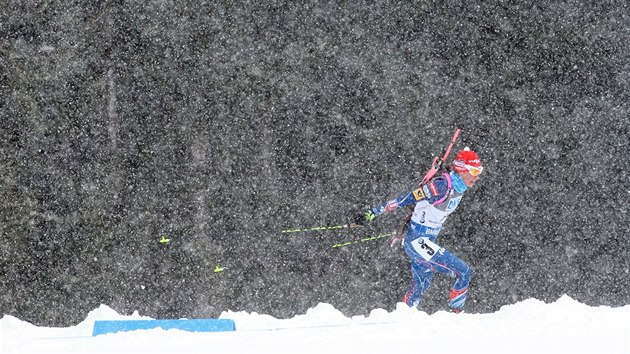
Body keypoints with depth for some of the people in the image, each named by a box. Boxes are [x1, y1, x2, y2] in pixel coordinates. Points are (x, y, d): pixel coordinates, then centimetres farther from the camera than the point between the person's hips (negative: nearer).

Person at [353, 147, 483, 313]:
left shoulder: (459, 187, 5)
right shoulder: (442, 185, -23)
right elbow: (408, 199, -23)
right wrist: (373, 213, -24)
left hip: (428, 240, 9)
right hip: (417, 240, -9)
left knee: (421, 286, 19)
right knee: (464, 272, -11)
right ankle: (456, 312, 2)